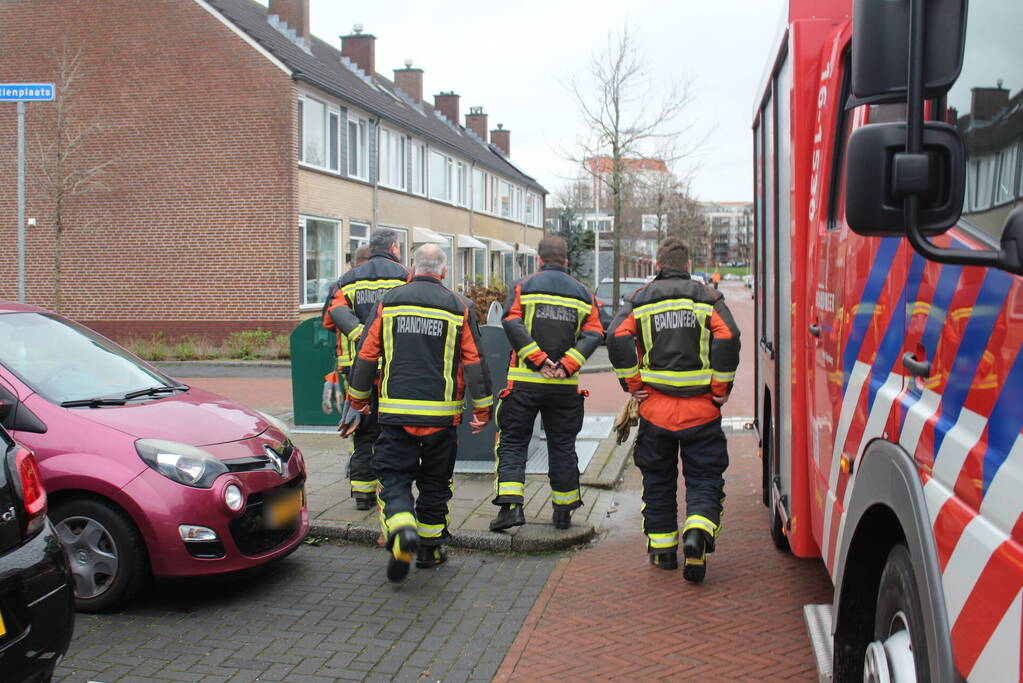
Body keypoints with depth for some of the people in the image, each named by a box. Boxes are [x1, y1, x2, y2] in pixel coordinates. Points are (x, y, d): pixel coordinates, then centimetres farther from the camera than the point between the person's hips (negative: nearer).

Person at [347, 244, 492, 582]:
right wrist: (482, 409, 9)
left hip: (395, 413, 0)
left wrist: (358, 398, 18)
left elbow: (366, 355, 4)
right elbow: (474, 363, 0)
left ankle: (402, 532, -21)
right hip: (441, 414, 1)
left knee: (394, 478, 4)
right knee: (435, 483, 16)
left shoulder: (389, 302, 3)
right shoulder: (459, 308, 1)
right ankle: (430, 548, 24)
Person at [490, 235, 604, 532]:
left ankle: (510, 505, -8)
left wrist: (539, 360, -15)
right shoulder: (582, 293, 10)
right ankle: (564, 511, 21)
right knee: (562, 445, 14)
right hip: (565, 386, 2)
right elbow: (594, 334, -3)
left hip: (525, 382, -2)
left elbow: (512, 324, -13)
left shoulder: (523, 287, 2)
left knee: (513, 442, 6)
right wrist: (566, 365, -11)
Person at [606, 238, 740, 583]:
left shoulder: (641, 299, 6)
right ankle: (697, 533, -19)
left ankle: (662, 550, 20)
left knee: (658, 481, 14)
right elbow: (728, 339, -11)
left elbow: (617, 337, -8)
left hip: (655, 408, 1)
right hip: (702, 409, -1)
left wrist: (633, 385, -2)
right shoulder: (707, 298, 3)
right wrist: (721, 389, -3)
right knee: (704, 479, 5)